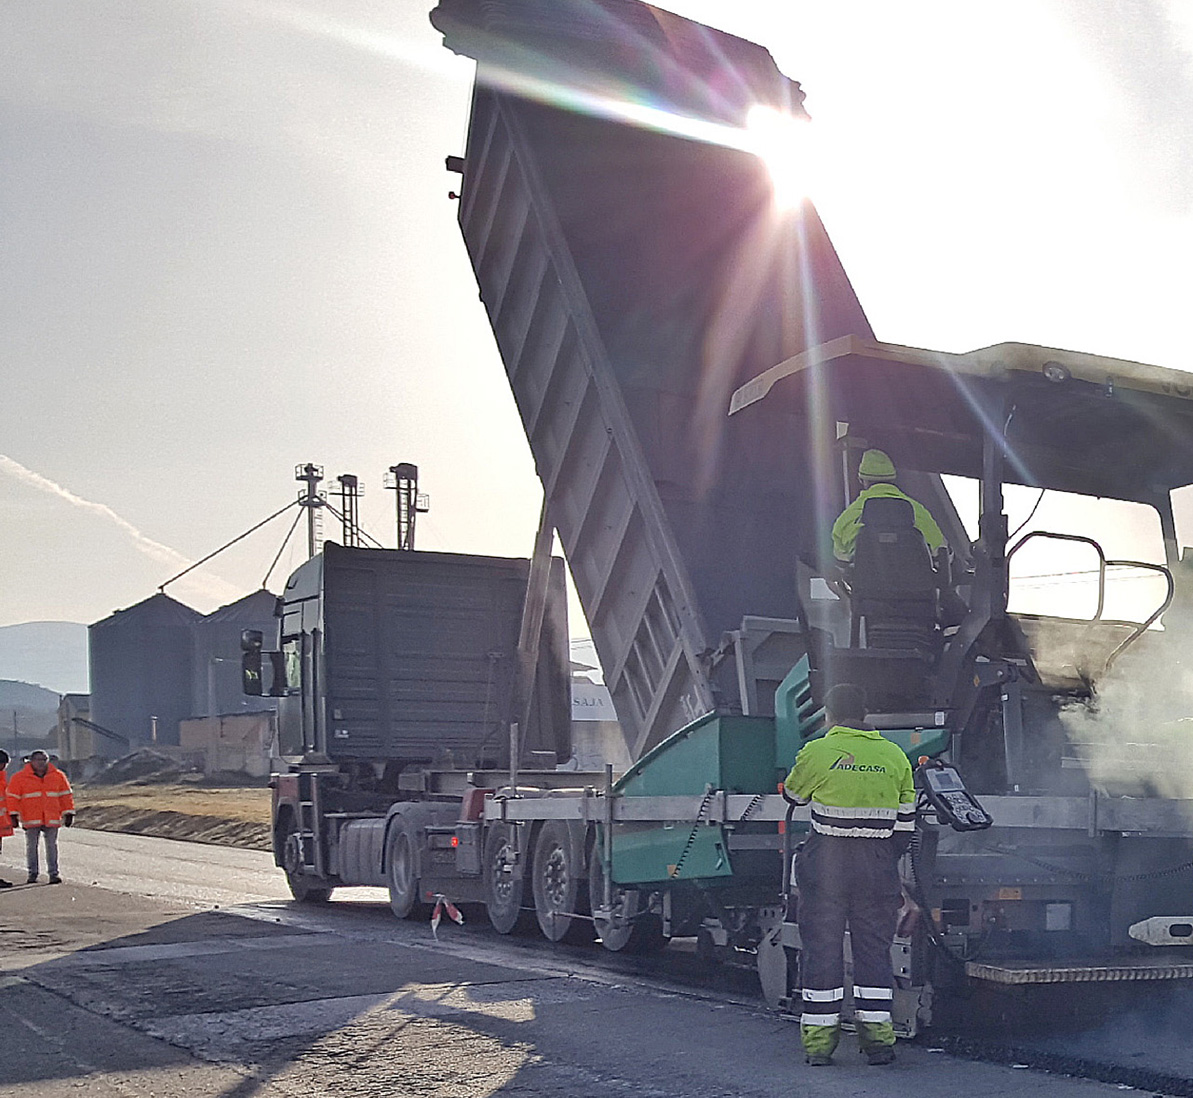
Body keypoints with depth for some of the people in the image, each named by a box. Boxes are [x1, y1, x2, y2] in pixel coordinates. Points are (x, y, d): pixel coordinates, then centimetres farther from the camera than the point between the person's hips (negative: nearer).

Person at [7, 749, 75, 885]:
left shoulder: (58, 776, 5)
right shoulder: (20, 777, 0)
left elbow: (66, 795, 11)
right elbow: (13, 797, 1)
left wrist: (68, 813, 8)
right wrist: (14, 815, -6)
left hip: (52, 819, 1)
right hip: (31, 820, -1)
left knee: (52, 846, 2)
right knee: (31, 847, 5)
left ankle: (53, 874, 6)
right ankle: (32, 874, 14)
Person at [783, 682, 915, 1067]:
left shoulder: (817, 752, -5)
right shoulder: (895, 757, 6)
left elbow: (794, 793, 13)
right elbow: (905, 823, 10)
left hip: (825, 862, -2)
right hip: (878, 867, 3)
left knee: (822, 947, 4)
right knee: (874, 948, 11)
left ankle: (819, 1042, 6)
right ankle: (877, 1038, 10)